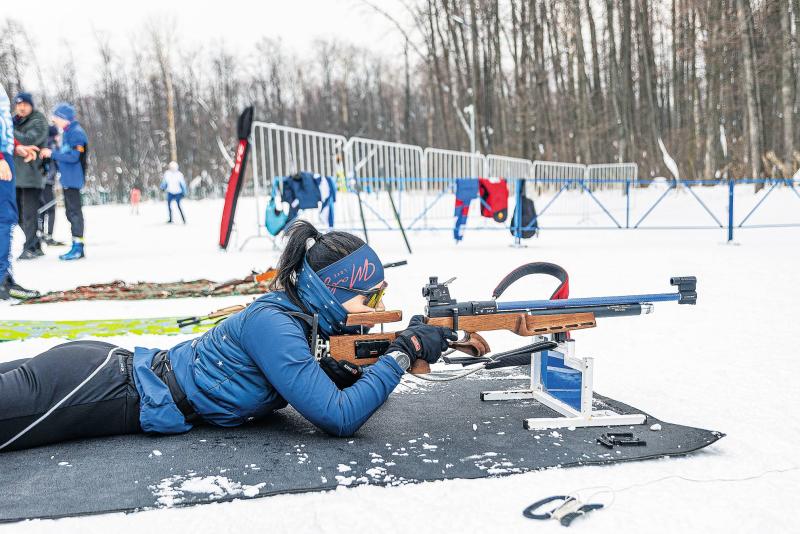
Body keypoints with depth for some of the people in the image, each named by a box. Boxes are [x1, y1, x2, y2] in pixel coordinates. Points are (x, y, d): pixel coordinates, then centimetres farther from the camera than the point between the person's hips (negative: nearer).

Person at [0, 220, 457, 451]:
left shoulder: (309, 319, 4)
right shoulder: (271, 324, -22)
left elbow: (341, 384, 17)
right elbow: (339, 419, -25)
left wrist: (381, 352, -2)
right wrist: (402, 353, -18)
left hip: (118, 365, 8)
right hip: (95, 386, -8)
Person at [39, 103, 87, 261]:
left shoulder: (76, 132, -14)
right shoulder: (67, 132, 16)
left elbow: (74, 156, -21)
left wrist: (52, 153, -15)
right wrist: (49, 154, 9)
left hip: (73, 179, -10)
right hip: (67, 179, 10)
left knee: (74, 211, -8)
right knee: (71, 211, 13)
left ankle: (78, 247, -6)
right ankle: (77, 247, 19)